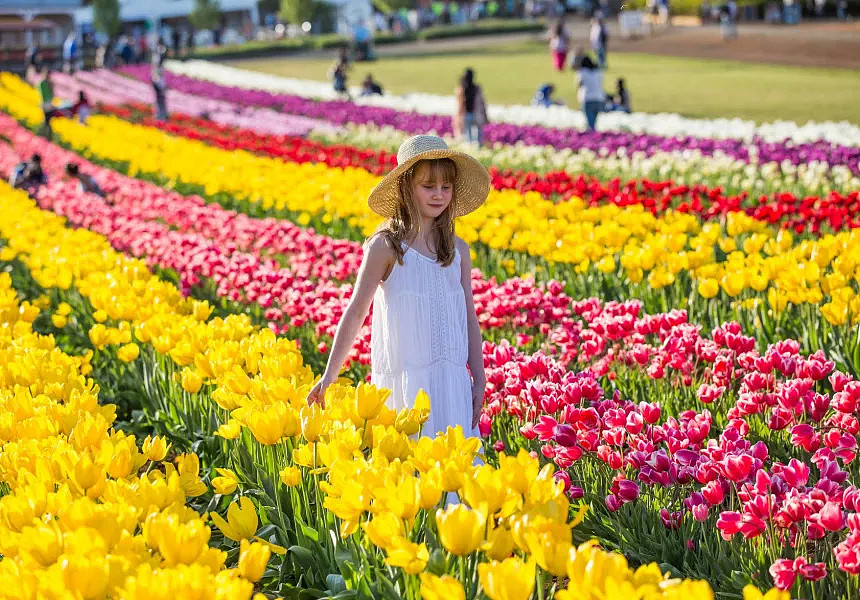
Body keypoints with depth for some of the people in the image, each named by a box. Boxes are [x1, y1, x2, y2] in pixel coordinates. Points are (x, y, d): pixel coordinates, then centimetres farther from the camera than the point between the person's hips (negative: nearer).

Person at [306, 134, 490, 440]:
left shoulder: (457, 250, 9)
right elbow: (356, 312, -4)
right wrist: (330, 375, -7)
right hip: (404, 378, -4)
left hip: (453, 380, 4)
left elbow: (469, 318, 13)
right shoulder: (386, 246, -4)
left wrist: (479, 380, 9)